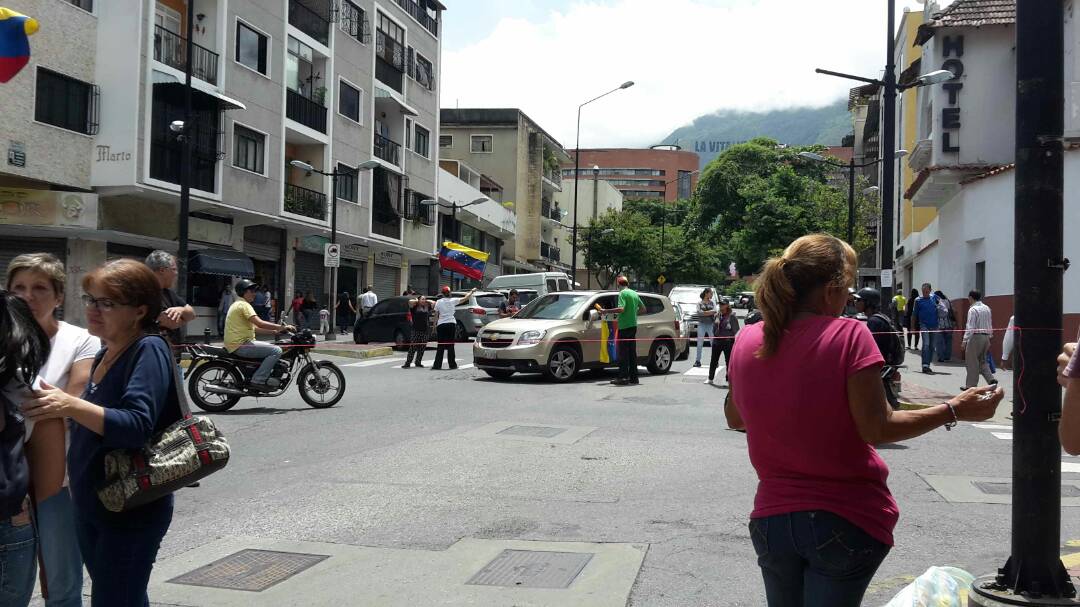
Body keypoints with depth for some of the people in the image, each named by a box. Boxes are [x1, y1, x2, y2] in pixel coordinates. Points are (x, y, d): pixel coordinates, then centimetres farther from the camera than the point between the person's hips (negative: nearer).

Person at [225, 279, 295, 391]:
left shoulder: (238, 304, 21)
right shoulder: (244, 305, -12)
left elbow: (254, 326, 23)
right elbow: (260, 323, -25)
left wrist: (274, 330, 14)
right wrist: (282, 327, -19)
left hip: (236, 344, 11)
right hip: (241, 345, -11)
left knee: (272, 348, 23)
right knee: (276, 351, -19)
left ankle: (266, 377, 17)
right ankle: (258, 381, -20)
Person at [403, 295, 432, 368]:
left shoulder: (427, 308, 14)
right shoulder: (415, 307, 1)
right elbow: (410, 302, -16)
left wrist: (426, 301, 14)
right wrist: (417, 301, 0)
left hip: (425, 331, 5)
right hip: (416, 330, -5)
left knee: (422, 348, 7)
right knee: (413, 347, -8)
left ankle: (418, 363, 17)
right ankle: (407, 363, -6)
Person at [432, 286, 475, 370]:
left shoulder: (438, 302, 1)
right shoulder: (453, 300, -1)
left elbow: (436, 315, 2)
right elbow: (465, 298, 7)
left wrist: (435, 326, 9)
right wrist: (472, 291, 21)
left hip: (441, 325, 0)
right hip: (451, 324, 0)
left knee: (440, 346, 2)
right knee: (450, 345, 5)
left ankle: (437, 364, -1)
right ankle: (452, 364, 7)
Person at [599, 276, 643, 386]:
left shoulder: (623, 293, -11)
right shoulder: (634, 293, 14)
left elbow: (621, 309, -24)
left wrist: (606, 311, -19)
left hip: (624, 326, -8)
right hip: (633, 325, 8)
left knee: (623, 352, -6)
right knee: (632, 352, 10)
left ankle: (623, 377, -8)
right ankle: (633, 377, 12)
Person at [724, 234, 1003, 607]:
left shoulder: (747, 341, -2)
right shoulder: (849, 335, -15)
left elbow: (735, 419, 12)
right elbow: (877, 428, -16)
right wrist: (954, 411, -6)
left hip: (772, 519, 4)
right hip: (844, 519, -4)